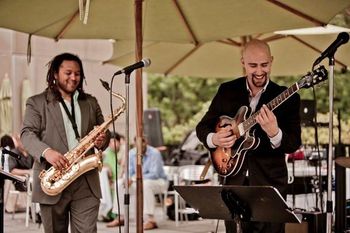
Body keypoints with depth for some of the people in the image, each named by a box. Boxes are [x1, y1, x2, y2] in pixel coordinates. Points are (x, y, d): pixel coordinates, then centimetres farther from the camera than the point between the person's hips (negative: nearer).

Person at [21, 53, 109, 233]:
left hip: (86, 184, 2)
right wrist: (46, 151, -24)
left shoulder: (91, 103, 18)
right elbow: (27, 134, -5)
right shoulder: (37, 103, 6)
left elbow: (103, 133, 21)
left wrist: (102, 140, -5)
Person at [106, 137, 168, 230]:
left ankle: (151, 220, -39)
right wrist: (128, 179, -22)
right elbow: (129, 172, 4)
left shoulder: (154, 153, -19)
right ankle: (120, 218, -2)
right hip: (140, 182, 7)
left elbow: (154, 174, -25)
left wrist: (134, 179, -31)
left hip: (159, 181, -6)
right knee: (120, 183, -8)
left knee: (145, 184, -38)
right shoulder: (132, 153, 0)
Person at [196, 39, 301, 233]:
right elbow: (202, 127, 10)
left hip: (269, 182, -2)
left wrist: (274, 133, -31)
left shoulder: (287, 97, -4)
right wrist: (213, 139, -12)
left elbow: (294, 144, -10)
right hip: (233, 180, 3)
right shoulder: (227, 90, 4)